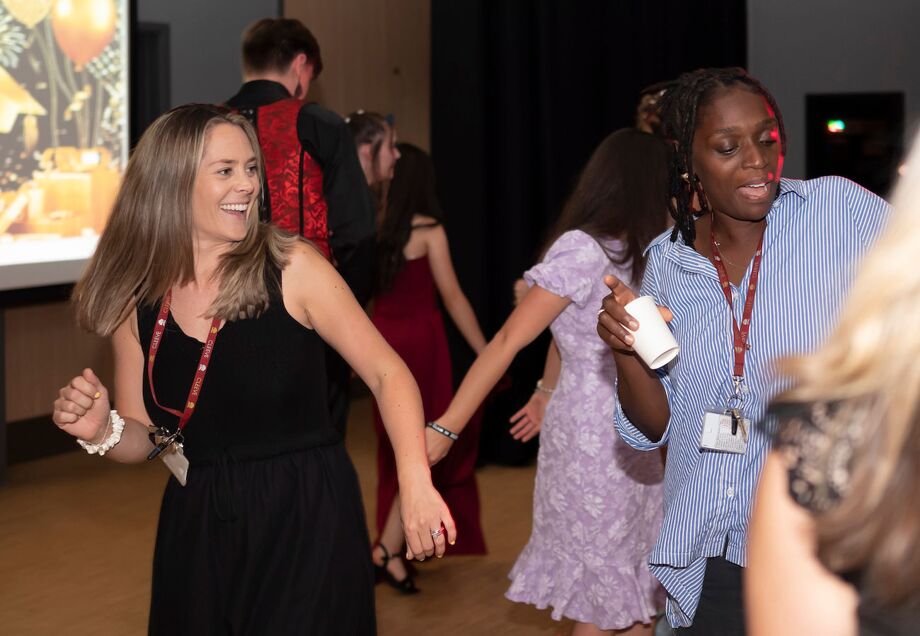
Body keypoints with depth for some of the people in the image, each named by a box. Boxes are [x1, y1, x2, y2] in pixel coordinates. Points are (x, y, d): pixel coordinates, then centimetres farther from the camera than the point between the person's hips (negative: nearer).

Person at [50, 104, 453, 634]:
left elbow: (388, 373, -9)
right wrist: (103, 431, -14)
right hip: (196, 531, 3)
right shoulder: (136, 300, -1)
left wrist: (415, 484, -22)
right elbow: (144, 441, 8)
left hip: (306, 521, -3)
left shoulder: (294, 268, -11)